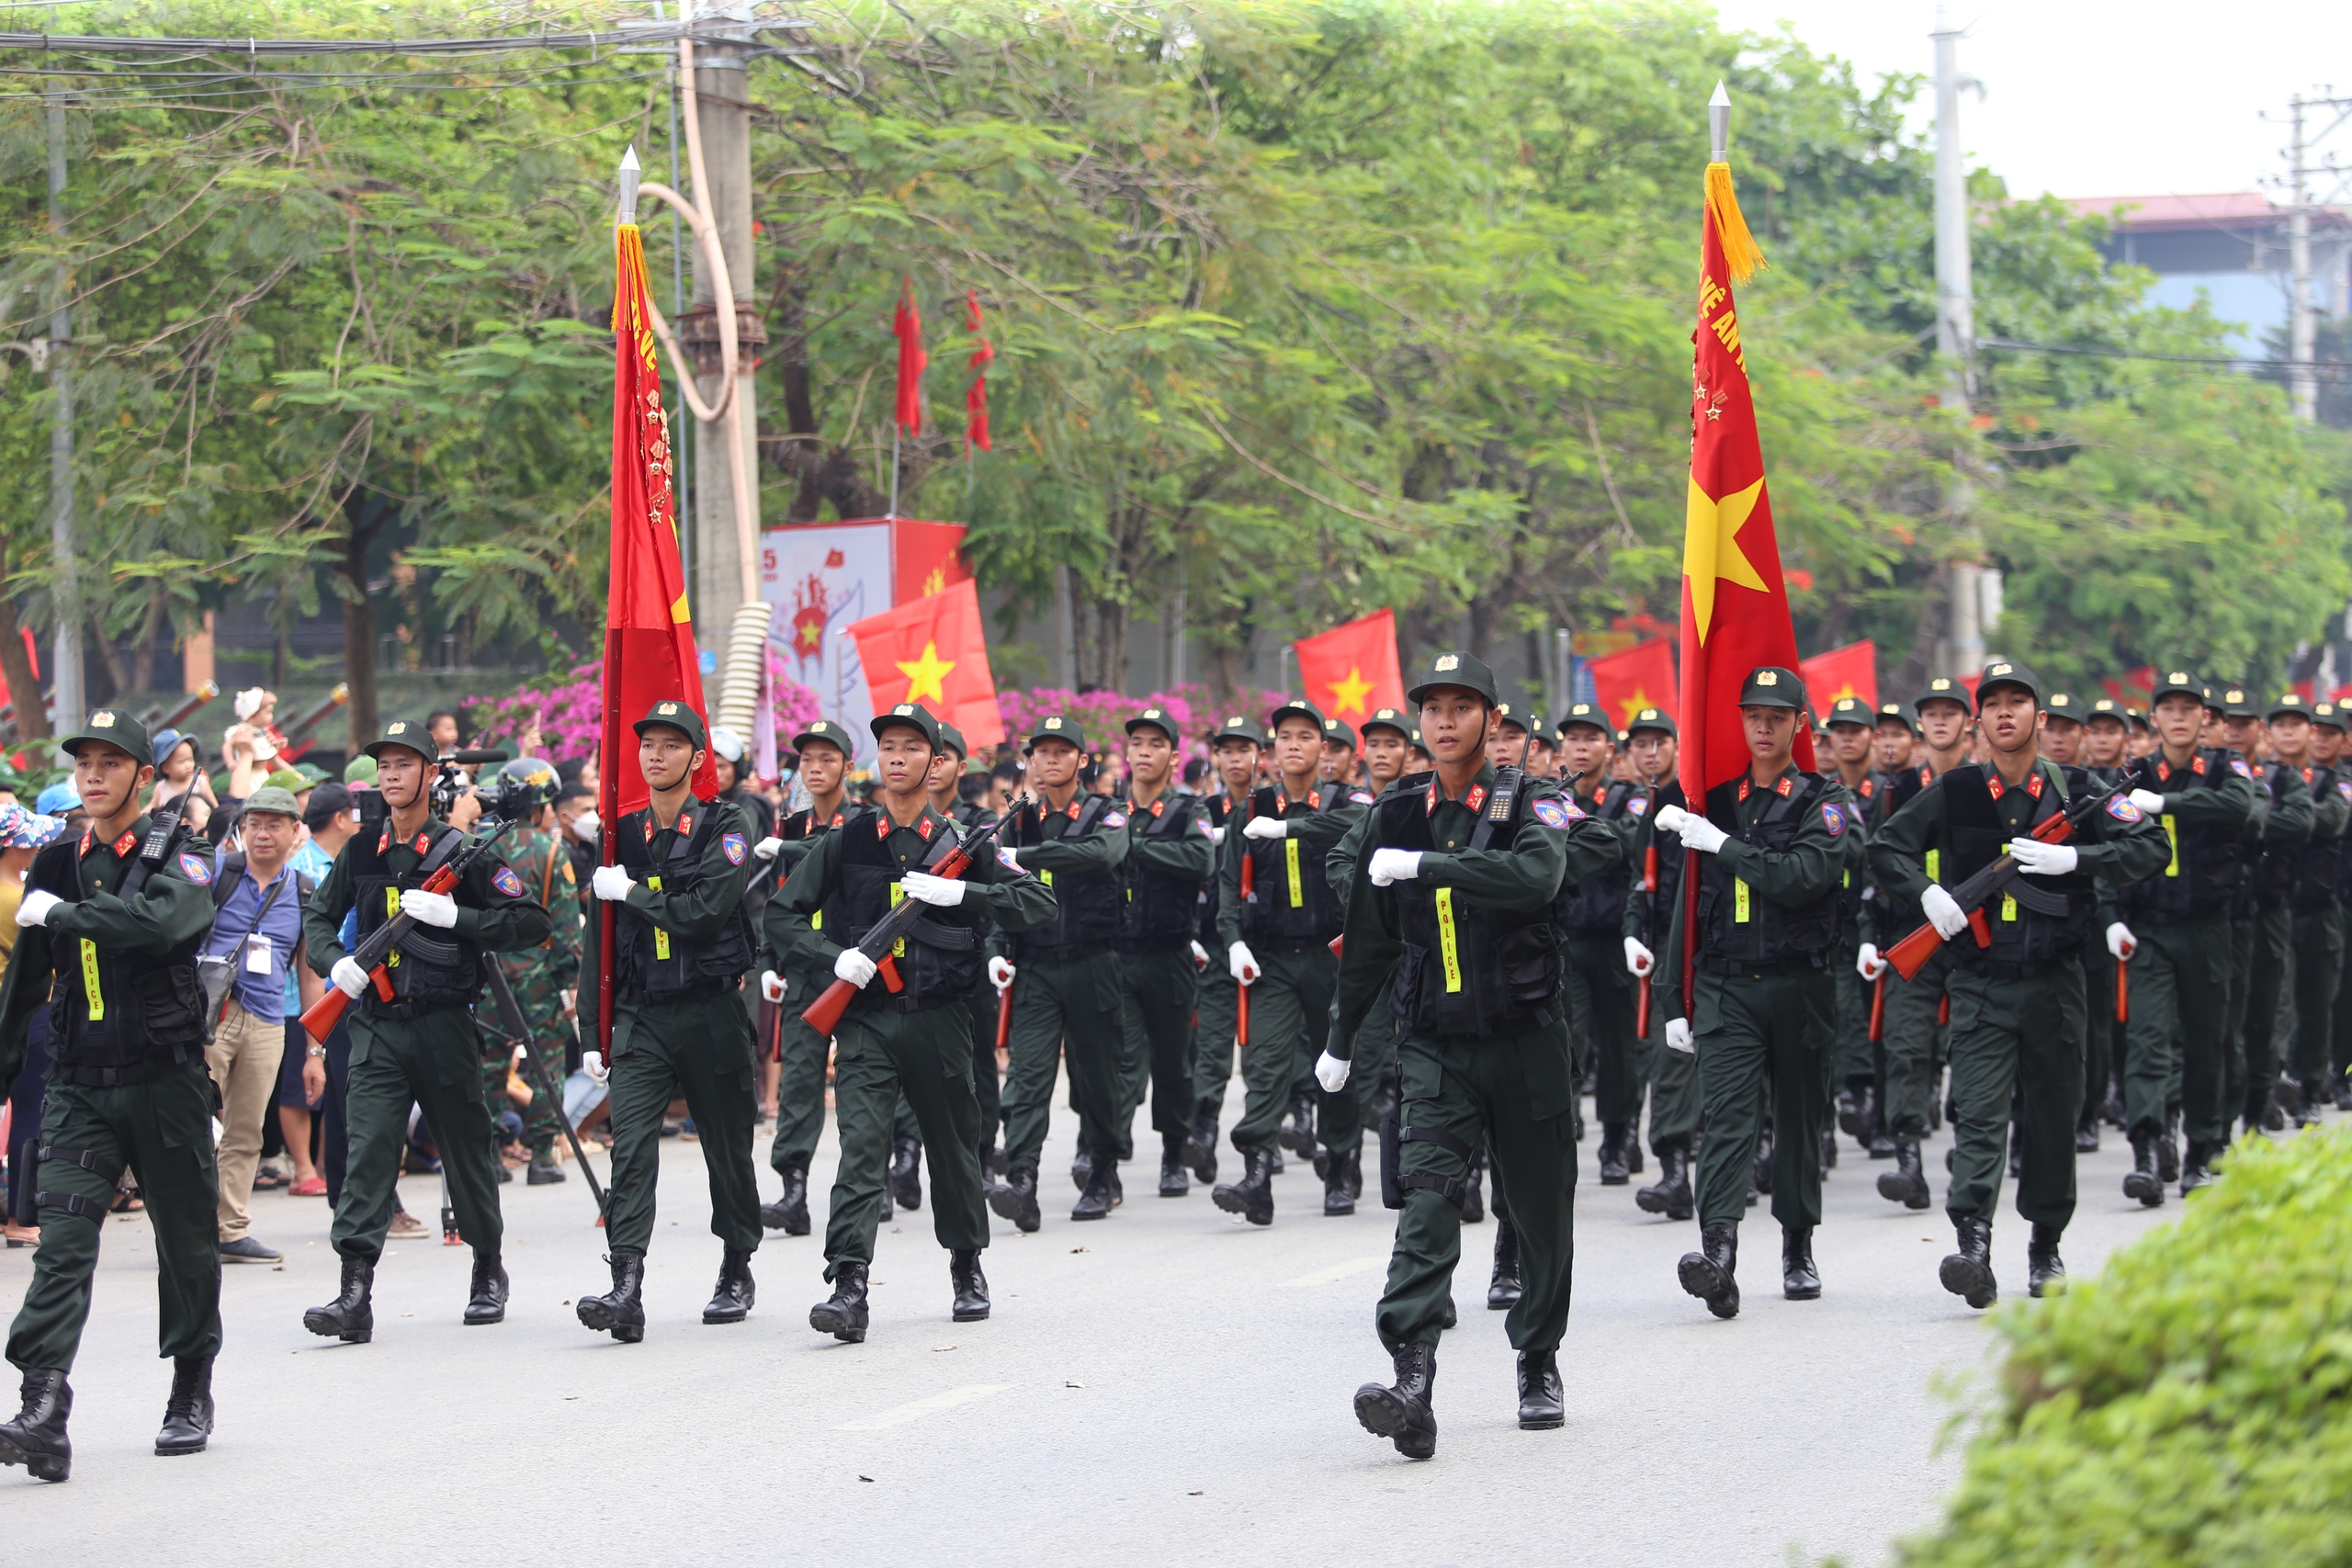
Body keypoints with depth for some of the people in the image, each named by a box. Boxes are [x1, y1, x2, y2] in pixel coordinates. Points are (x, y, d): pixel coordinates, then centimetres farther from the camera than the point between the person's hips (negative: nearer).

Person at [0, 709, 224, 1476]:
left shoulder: (177, 860, -3)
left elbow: (159, 921, -27)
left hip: (165, 1080, -3)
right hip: (79, 1086, 3)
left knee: (185, 1240, 9)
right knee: (63, 1240, -12)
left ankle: (192, 1395, 27)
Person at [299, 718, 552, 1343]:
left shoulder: (463, 852, -3)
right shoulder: (361, 852, 9)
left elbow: (533, 921, -7)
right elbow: (319, 917, 21)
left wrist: (456, 916, -18)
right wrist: (334, 962, -1)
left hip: (444, 1026, -2)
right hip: (376, 1027, 2)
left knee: (467, 1152, 11)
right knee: (368, 1151, -11)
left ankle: (489, 1272, 31)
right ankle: (355, 1294, -19)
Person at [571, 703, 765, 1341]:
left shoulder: (729, 826, -3)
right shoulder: (622, 833, 10)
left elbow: (705, 912, -18)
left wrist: (631, 893, -9)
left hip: (712, 1016, -3)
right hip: (639, 1017, 3)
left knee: (727, 1150, 10)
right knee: (630, 1146, -14)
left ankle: (737, 1273, 30)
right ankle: (626, 1288, -24)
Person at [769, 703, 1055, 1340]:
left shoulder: (959, 844, 4)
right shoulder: (844, 843, 4)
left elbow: (1039, 902, 0)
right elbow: (781, 915, 7)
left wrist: (960, 892, -14)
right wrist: (833, 957, -11)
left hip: (939, 1019, 1)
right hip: (866, 1019, -1)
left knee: (953, 1145, 13)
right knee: (860, 1149, -14)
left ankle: (967, 1269, 34)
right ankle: (848, 1288, -22)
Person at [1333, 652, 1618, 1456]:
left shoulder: (1531, 803, -6)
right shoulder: (1396, 816, 5)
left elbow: (1536, 875, -30)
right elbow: (1369, 935, 17)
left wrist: (1424, 866, -32)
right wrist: (1341, 1038, 25)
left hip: (1525, 1041, -1)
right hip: (1434, 1048, 1)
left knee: (1541, 1212, 9)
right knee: (1426, 1200, -17)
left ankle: (1539, 1362, 31)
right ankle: (1412, 1384, -30)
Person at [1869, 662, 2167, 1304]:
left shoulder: (2076, 791, 2)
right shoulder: (1954, 793, 3)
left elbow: (2152, 848, -4)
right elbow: (1886, 847, 11)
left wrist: (2074, 858, -18)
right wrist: (1926, 892, -8)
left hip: (2053, 983, 1)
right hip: (1980, 982, -1)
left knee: (2052, 1118, 9)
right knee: (1978, 1113, -14)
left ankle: (2046, 1245, 23)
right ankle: (1973, 1245, -25)